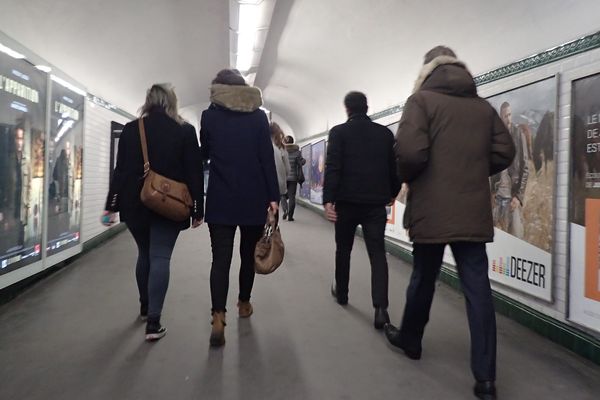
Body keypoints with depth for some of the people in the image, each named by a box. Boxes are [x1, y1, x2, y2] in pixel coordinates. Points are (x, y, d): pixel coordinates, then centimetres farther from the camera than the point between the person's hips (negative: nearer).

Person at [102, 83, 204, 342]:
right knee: (160, 258, -2)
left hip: (135, 204, 3)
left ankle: (145, 307, 34)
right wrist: (198, 209, 0)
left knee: (144, 255, 19)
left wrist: (111, 205, 7)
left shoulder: (130, 129, 3)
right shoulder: (185, 131, -3)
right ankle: (153, 322, -5)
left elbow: (121, 171, 3)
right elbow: (194, 173, -4)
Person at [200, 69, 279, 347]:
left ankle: (218, 317, -13)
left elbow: (204, 154, 12)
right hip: (253, 198, 1)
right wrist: (273, 196, -2)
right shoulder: (259, 116, -1)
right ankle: (244, 303, 31)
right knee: (248, 254, 17)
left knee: (220, 258, -1)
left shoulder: (209, 116, 0)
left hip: (221, 200, -1)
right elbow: (267, 159, -4)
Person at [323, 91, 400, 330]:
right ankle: (380, 307, -13)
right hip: (376, 202, 1)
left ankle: (341, 293, 33)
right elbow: (394, 167, 8)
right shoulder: (385, 133, 5)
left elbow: (333, 167, -13)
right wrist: (392, 193, 24)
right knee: (378, 253, 0)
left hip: (347, 201, -1)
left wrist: (328, 200, -15)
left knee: (343, 249, 17)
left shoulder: (339, 132, -3)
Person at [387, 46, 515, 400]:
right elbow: (505, 153, 7)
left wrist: (406, 177, 3)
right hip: (474, 212, 3)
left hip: (432, 210, -3)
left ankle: (410, 339, 36)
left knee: (423, 279, 15)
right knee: (478, 289, 4)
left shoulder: (422, 99, -4)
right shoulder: (484, 107, 9)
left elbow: (410, 151, -18)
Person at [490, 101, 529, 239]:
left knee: (516, 236, -2)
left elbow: (525, 167, -5)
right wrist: (493, 191, 5)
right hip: (498, 196, 4)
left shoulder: (519, 134, -2)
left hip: (513, 195, -4)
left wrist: (518, 196, -11)